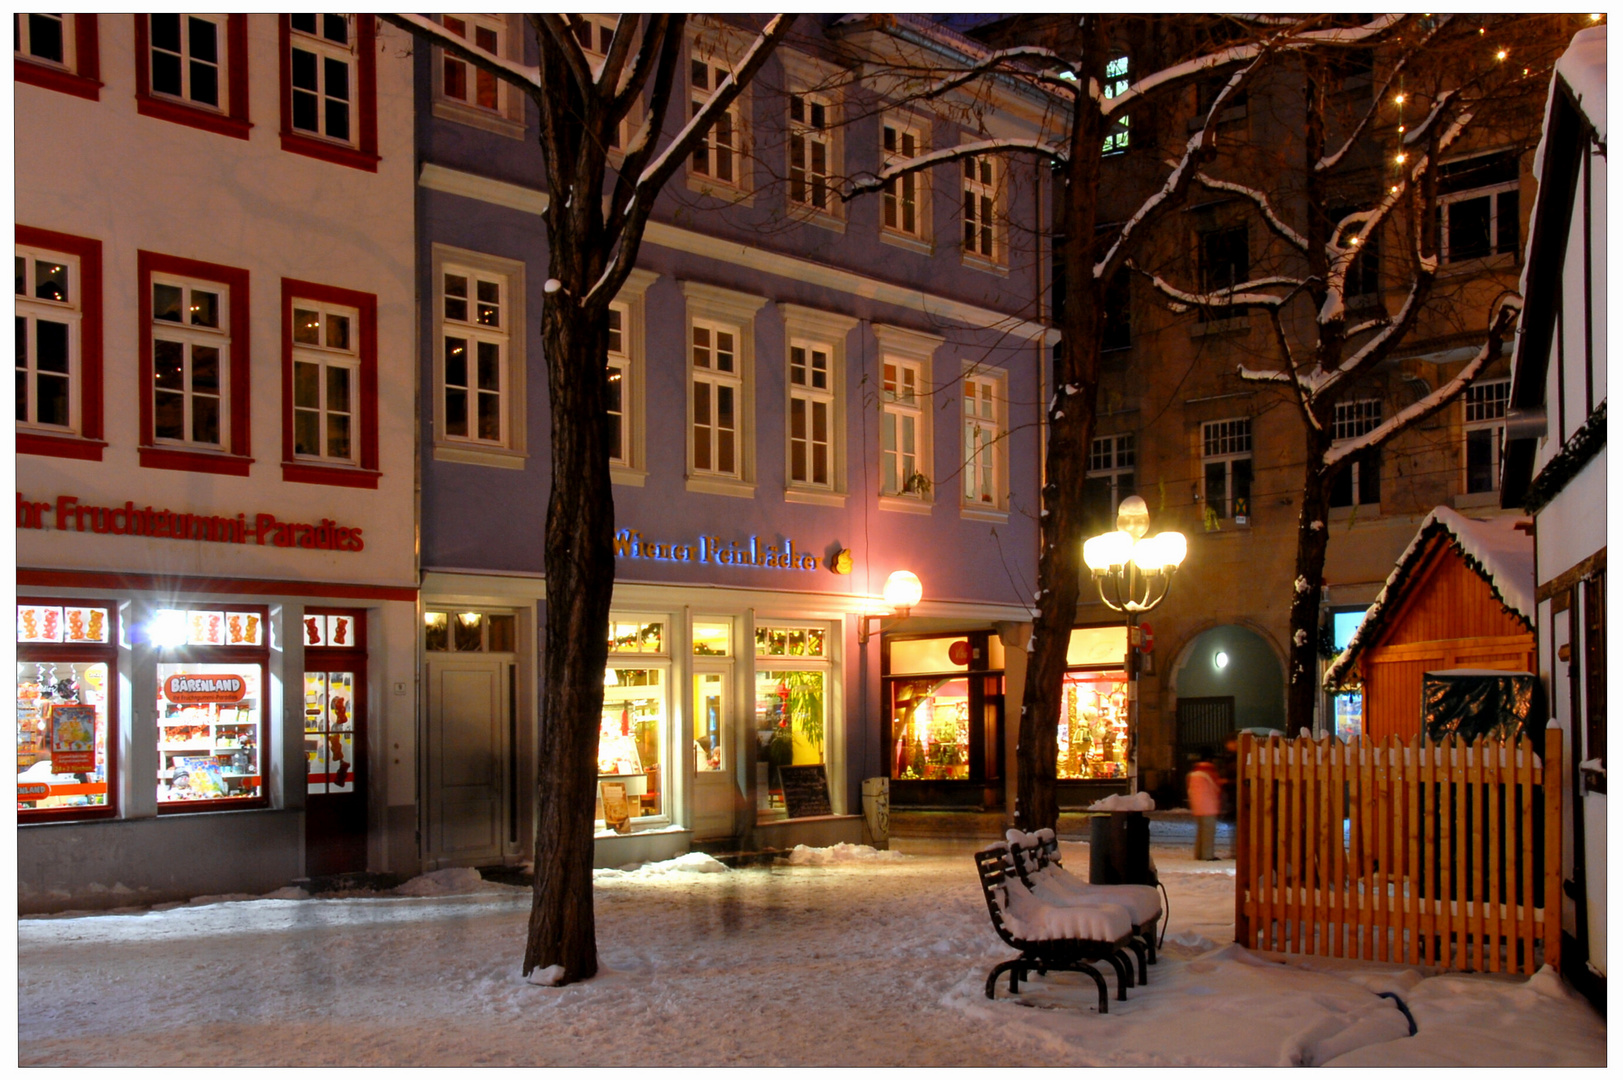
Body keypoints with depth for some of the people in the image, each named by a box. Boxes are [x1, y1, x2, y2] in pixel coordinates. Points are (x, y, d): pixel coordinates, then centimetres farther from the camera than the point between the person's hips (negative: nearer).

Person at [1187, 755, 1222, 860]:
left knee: (1200, 829, 13)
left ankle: (1198, 854, 14)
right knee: (1209, 830, -6)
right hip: (1209, 806, -7)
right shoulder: (1210, 770, -9)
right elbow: (1217, 787, -5)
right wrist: (1220, 802, 6)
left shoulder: (1193, 771, 13)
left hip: (1196, 807, 7)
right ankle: (1207, 855, -9)